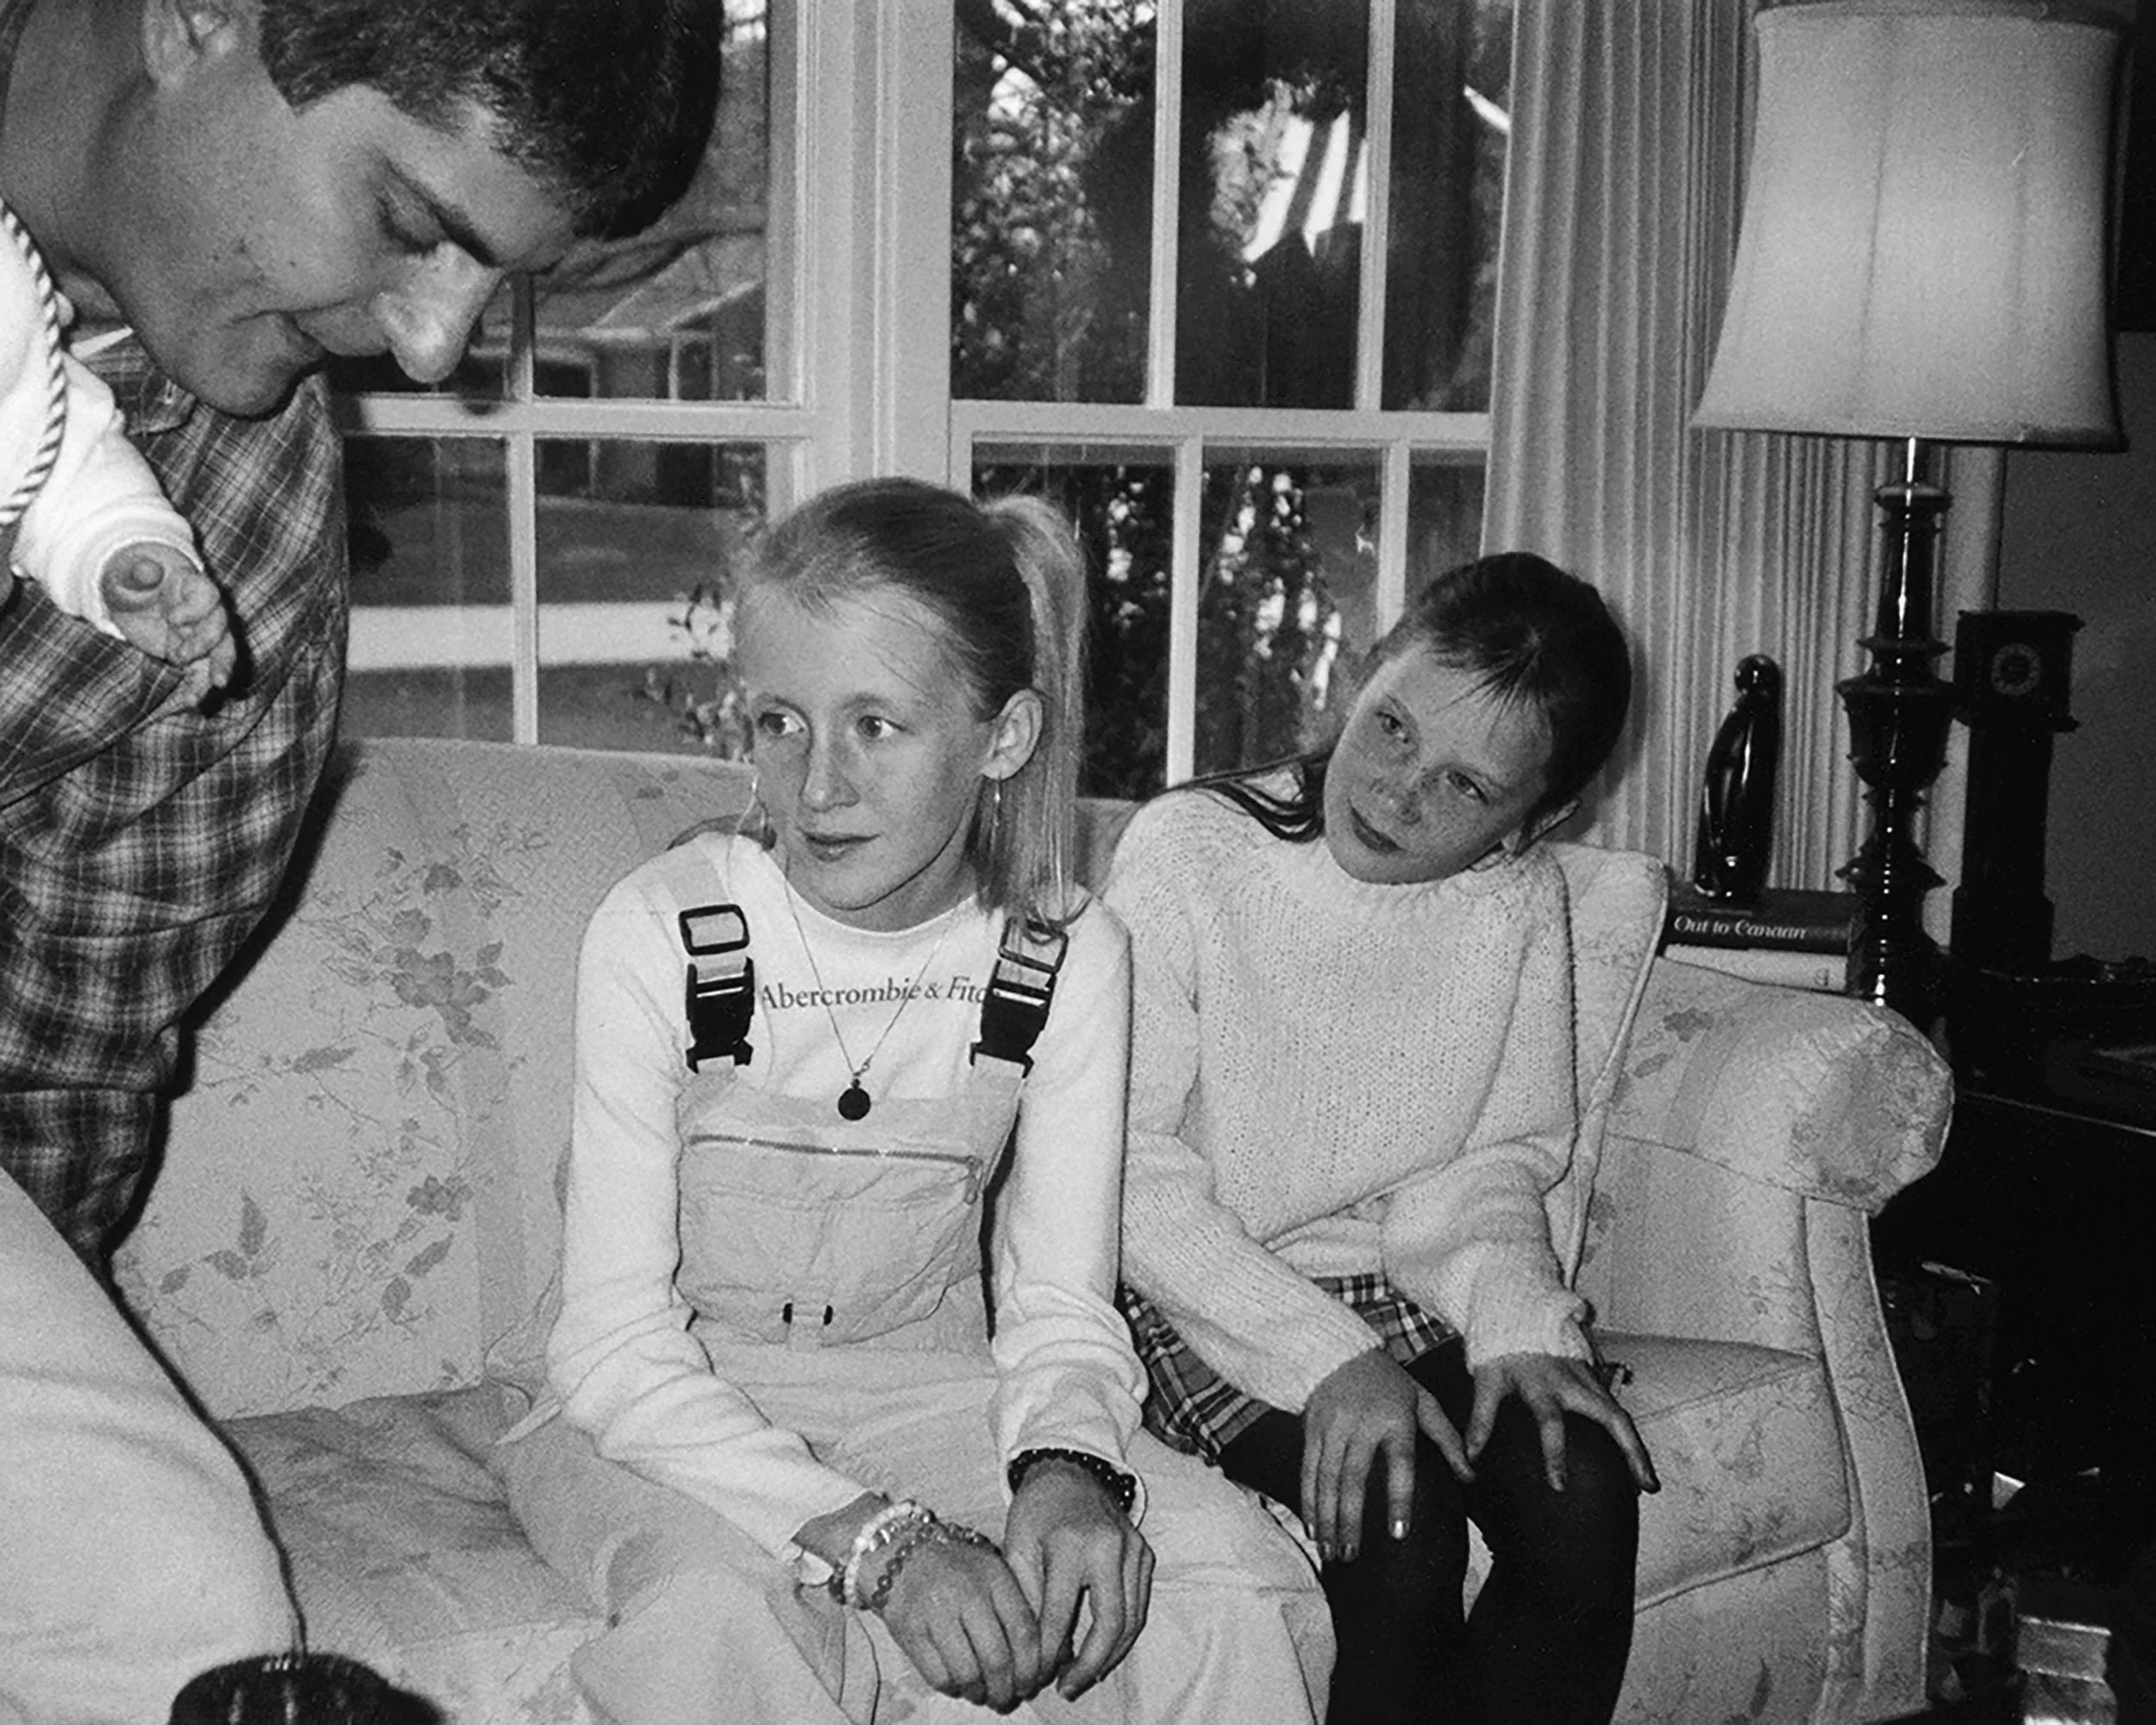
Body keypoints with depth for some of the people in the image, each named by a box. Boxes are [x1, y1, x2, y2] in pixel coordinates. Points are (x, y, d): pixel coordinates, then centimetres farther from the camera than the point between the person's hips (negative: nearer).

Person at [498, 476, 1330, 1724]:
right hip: (669, 1415, -2)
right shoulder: (663, 936, -17)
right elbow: (614, 1343, -18)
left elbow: (1061, 1301, -3)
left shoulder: (1067, 957, -8)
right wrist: (874, 1538, -31)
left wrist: (1068, 1465, -28)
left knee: (1244, 1585, -20)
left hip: (928, 1389, 3)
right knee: (724, 1612, -36)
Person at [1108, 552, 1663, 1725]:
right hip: (1209, 1301, -4)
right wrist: (1327, 1359, -24)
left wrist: (1519, 1322, -16)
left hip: (1421, 1285, 4)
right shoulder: (1184, 851, -13)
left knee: (1585, 1497, -21)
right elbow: (1129, 1166, -16)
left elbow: (1503, 1158, 5)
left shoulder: (1523, 901, 0)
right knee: (1400, 1525, -27)